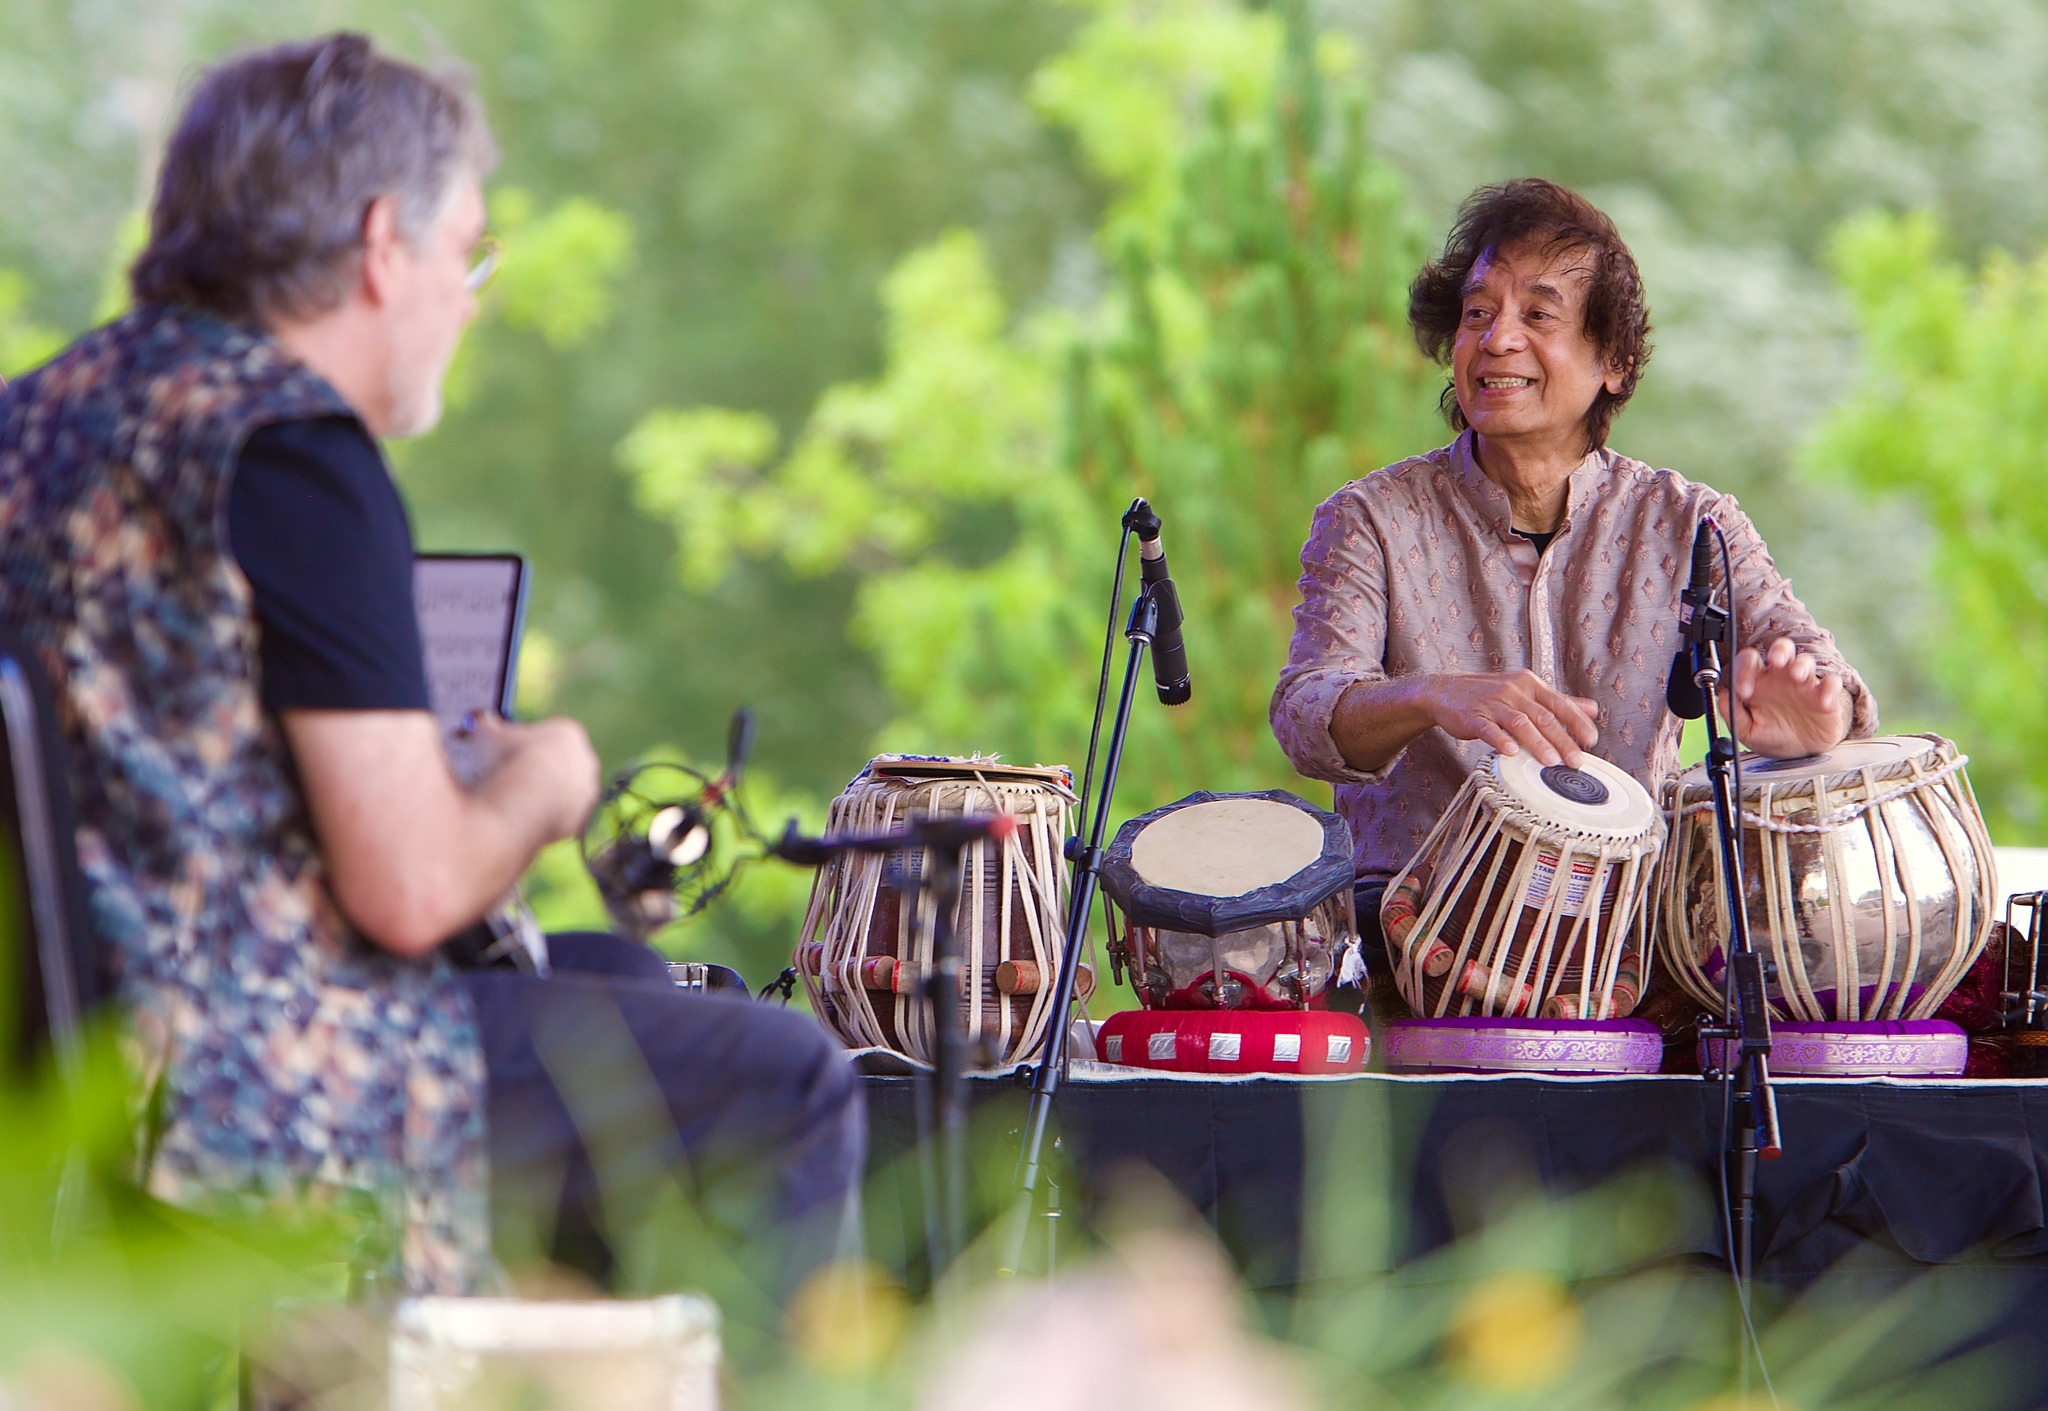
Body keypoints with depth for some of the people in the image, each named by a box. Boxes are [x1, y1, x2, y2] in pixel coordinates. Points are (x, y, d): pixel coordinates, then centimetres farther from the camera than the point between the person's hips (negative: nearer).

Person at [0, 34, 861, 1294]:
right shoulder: (290, 448, -18)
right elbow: (411, 889, -22)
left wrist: (450, 764, 19)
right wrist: (542, 782, -1)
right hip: (243, 1111, -10)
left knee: (619, 980, 27)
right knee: (783, 1085, -1)